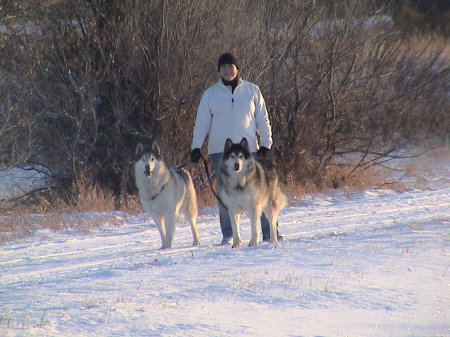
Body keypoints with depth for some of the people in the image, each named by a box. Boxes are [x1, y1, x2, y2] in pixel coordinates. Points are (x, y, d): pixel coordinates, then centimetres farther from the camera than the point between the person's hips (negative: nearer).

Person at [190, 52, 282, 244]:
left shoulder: (252, 91, 8)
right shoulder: (210, 94, 8)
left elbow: (263, 119, 10)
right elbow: (202, 122, 8)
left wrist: (266, 144, 3)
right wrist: (196, 147, 1)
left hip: (248, 149, 0)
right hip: (220, 150, 0)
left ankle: (269, 233, -4)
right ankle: (228, 235, 6)